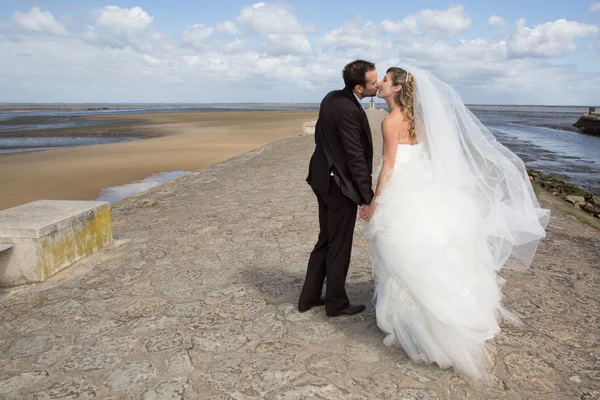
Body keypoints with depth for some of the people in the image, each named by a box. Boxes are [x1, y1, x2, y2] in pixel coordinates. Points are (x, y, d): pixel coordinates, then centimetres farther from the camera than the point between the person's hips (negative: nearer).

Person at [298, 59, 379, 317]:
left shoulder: (331, 98, 5)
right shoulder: (349, 110, -23)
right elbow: (356, 157, -22)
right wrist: (368, 197, -16)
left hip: (324, 178, 9)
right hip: (341, 185, -9)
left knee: (325, 240, 19)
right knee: (339, 245, 6)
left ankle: (309, 297, 28)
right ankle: (336, 303, 23)